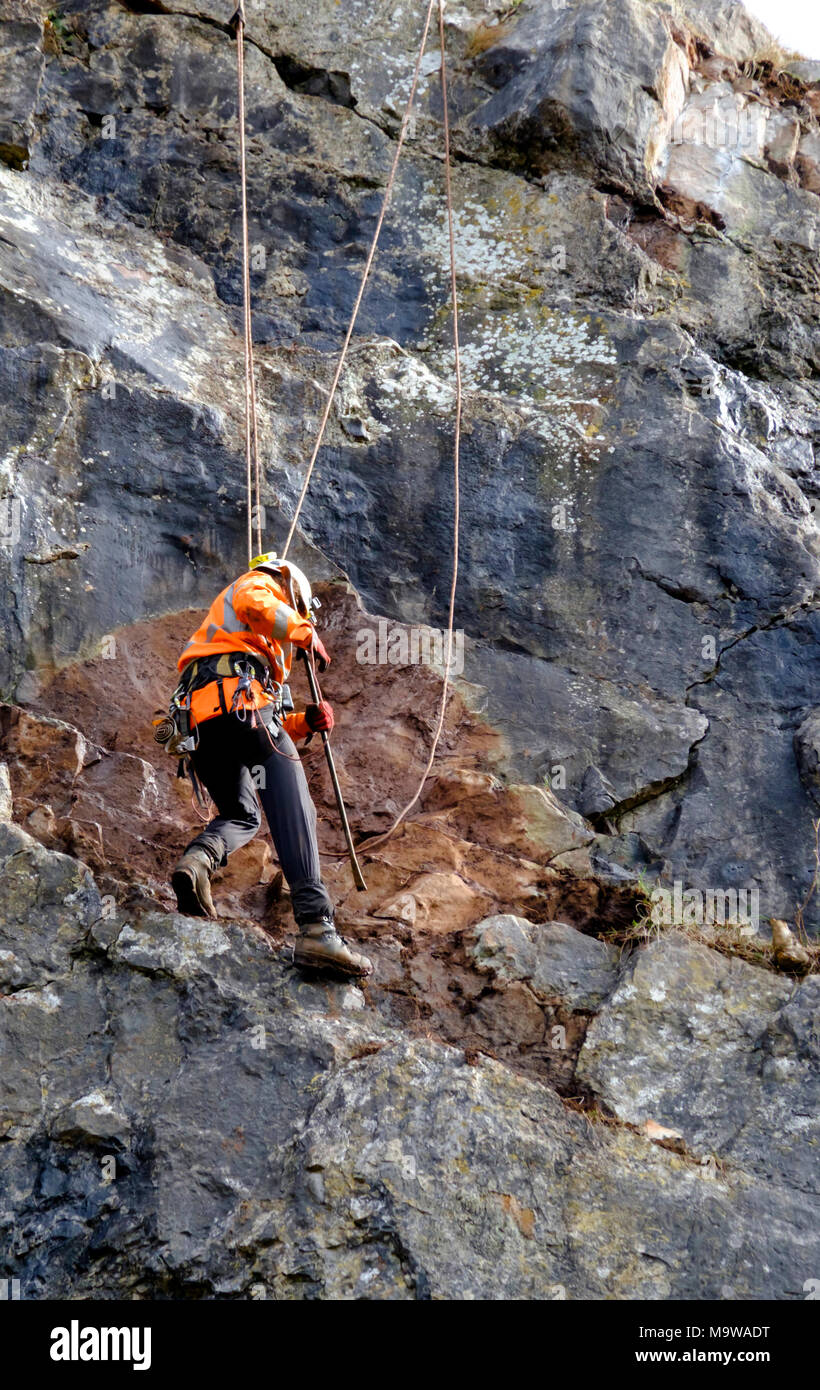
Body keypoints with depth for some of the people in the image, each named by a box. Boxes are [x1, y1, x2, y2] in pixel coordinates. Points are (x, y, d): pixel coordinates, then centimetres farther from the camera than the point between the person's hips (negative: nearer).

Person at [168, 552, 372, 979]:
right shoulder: (262, 584, 20)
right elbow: (254, 606, -11)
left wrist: (303, 722, 22)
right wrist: (306, 633, 0)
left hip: (199, 720, 9)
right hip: (239, 699, -8)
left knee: (240, 816, 23)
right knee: (293, 811, -16)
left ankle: (198, 858, -12)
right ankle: (316, 926, -31)